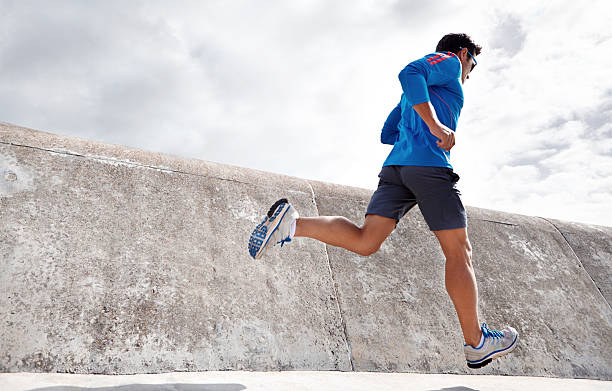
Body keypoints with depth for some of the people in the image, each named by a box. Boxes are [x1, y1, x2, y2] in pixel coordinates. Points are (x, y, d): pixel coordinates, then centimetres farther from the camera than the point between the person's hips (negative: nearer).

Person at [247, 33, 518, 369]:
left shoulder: (417, 94, 36)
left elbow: (387, 134, 34)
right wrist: (436, 126, -19)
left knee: (365, 242, -6)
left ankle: (291, 222, -20)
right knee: (458, 252, 0)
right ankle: (476, 344, 8)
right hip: (430, 165, -7)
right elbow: (409, 73, -11)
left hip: (395, 166, 8)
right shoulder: (448, 62, 12)